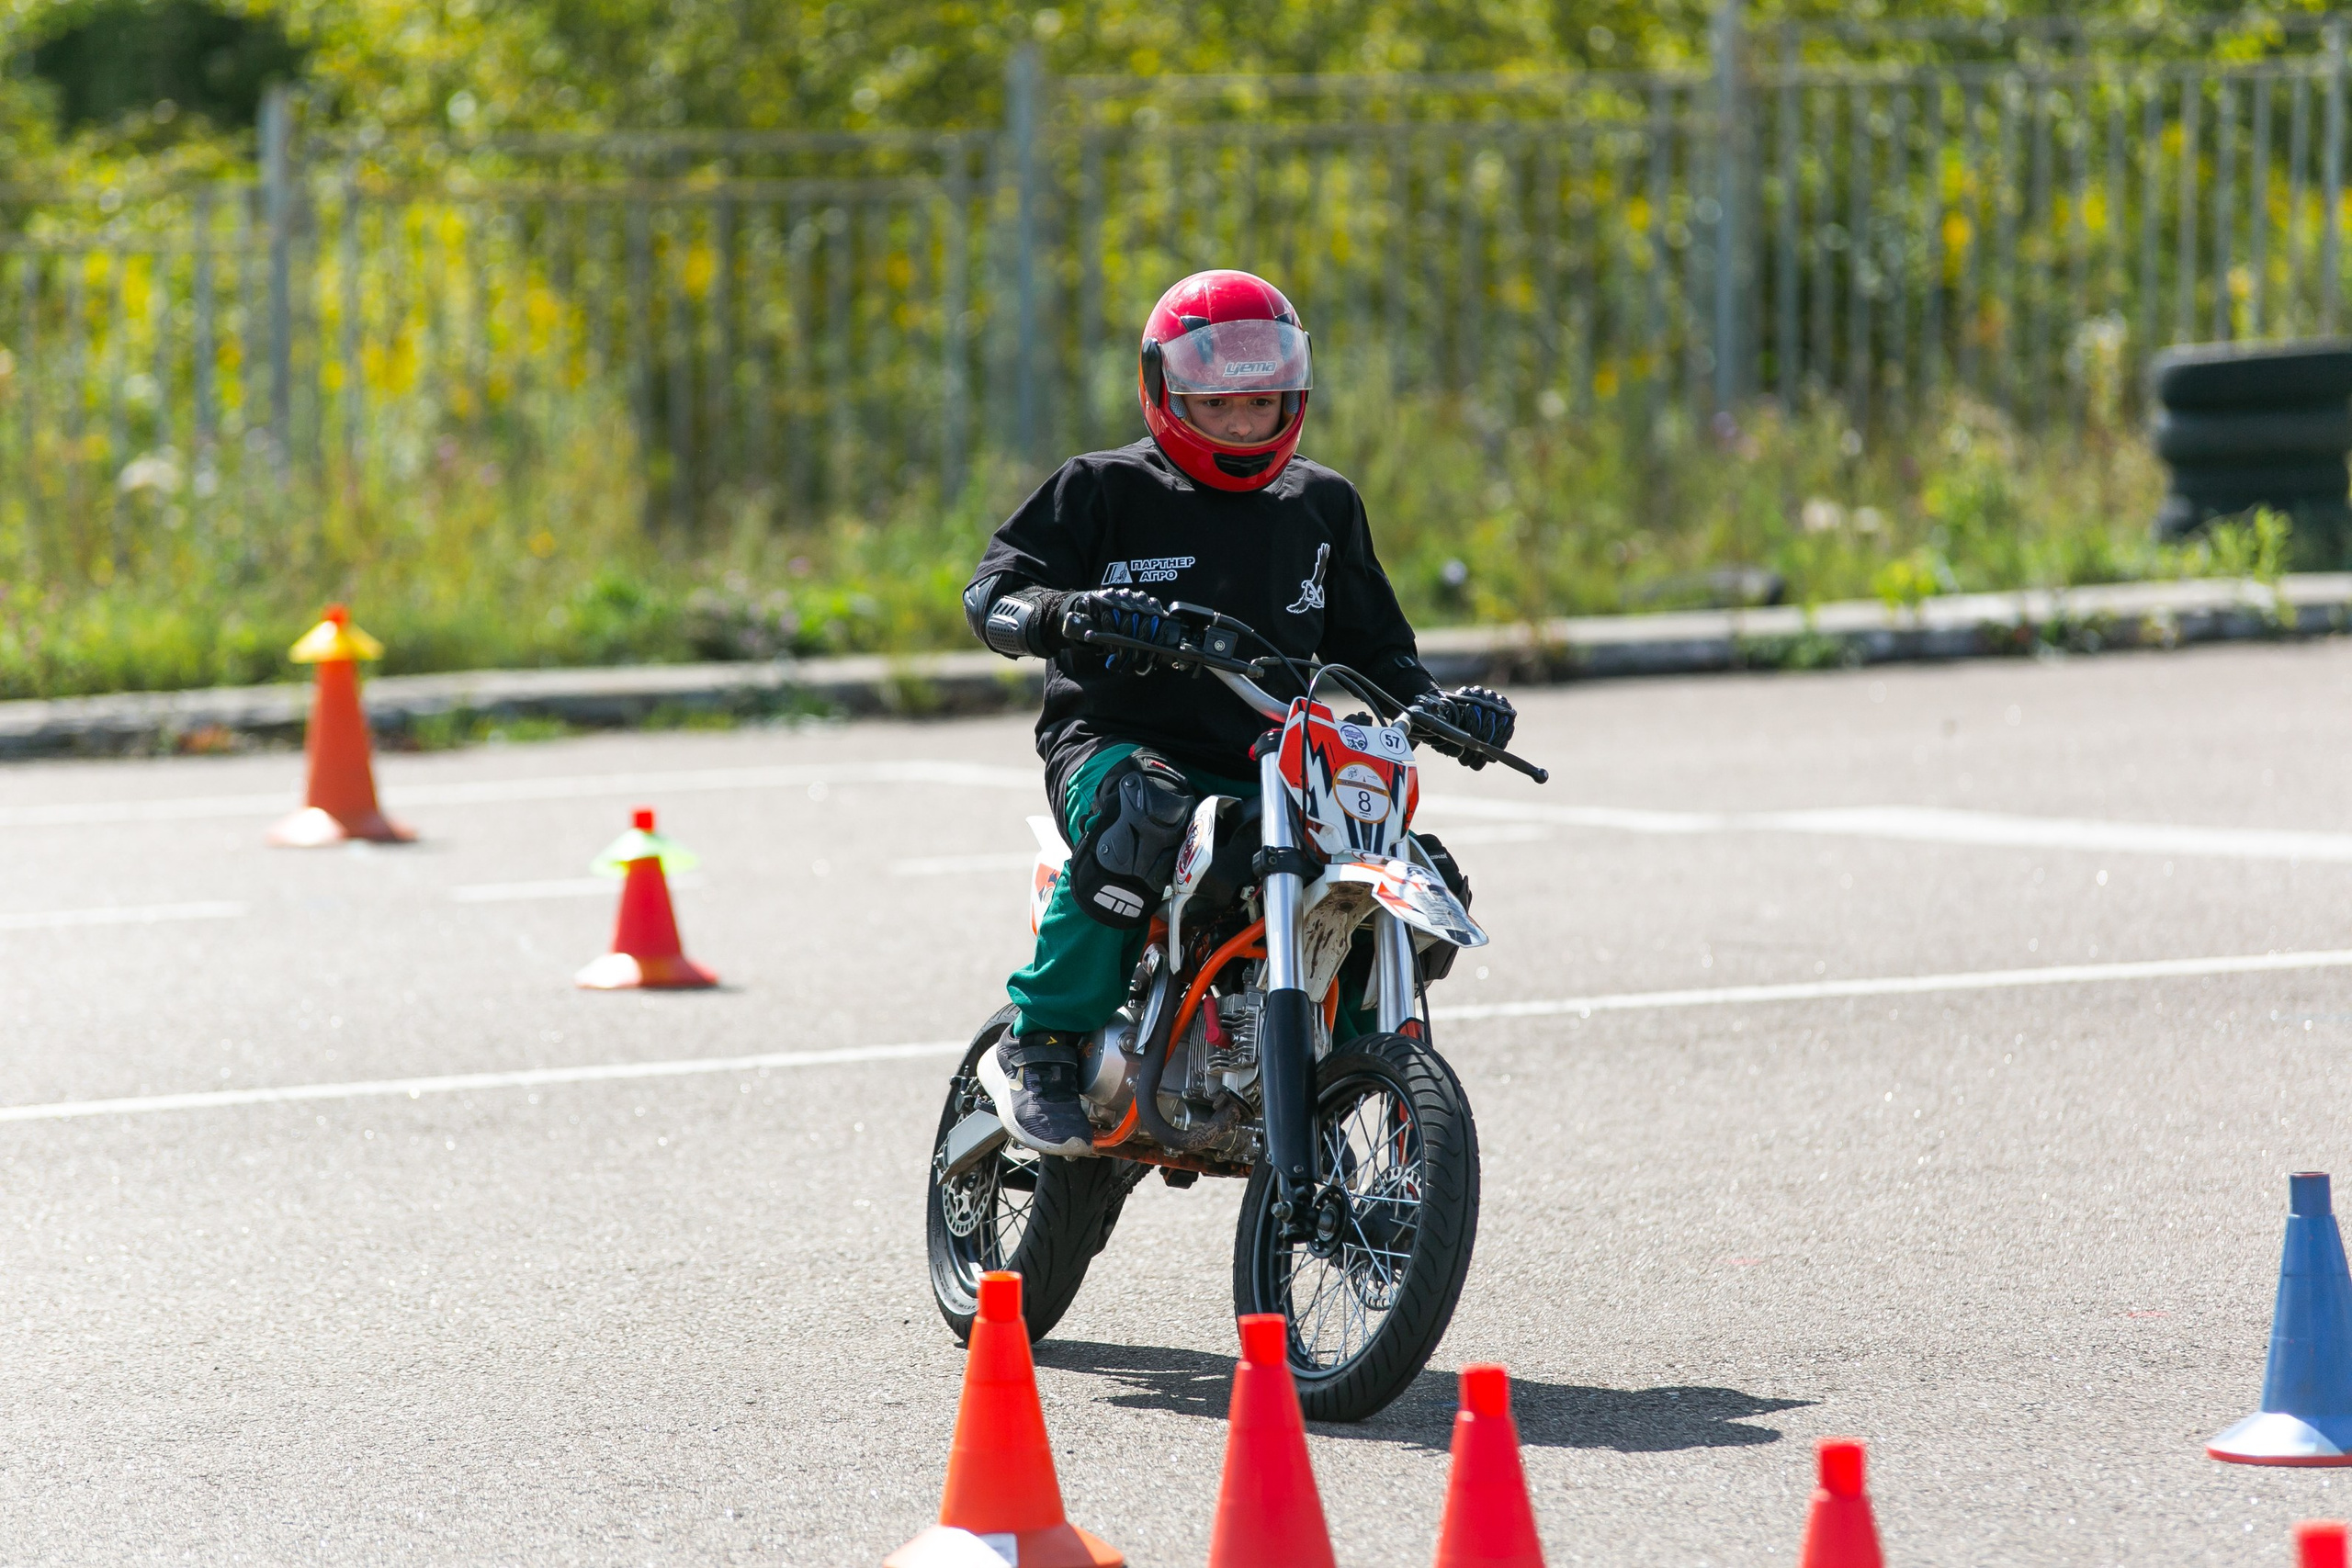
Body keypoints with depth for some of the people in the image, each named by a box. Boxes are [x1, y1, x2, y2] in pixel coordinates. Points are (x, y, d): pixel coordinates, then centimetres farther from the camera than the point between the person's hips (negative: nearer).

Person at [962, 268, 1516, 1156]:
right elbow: (994, 594, -3)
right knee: (1143, 815, -41)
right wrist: (1067, 613, -26)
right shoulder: (1104, 491, 3)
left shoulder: (1323, 507, 16)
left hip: (1273, 767, 4)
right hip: (1116, 743, -4)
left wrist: (1432, 706, 3)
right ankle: (1044, 1038, -27)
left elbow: (1368, 642, 23)